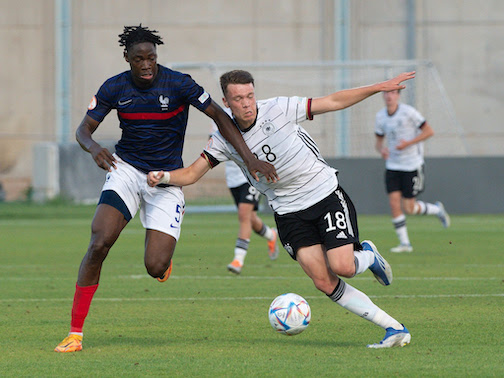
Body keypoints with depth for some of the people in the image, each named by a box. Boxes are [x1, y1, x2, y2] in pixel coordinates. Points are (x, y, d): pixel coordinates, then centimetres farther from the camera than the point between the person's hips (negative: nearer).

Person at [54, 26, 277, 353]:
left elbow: (219, 116, -10)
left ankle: (162, 251, 29)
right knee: (99, 243, -21)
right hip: (126, 169, 2)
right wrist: (94, 148, -26)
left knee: (156, 268, -14)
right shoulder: (115, 88, -4)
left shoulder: (177, 84, -12)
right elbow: (84, 129, -1)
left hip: (167, 178, -1)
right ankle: (75, 333, -13)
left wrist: (250, 158, -20)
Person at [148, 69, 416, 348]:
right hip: (289, 213, 3)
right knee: (324, 282, -11)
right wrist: (163, 177, -22)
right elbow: (192, 173, -1)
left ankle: (368, 255, 20)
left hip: (326, 193, -3)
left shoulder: (278, 109, -13)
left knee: (342, 267, -18)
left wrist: (380, 87, -10)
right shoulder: (224, 139, -5)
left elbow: (333, 102, -7)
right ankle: (394, 328, -4)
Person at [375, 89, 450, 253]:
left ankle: (437, 209, 27)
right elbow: (379, 140, 14)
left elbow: (429, 131, -9)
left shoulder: (408, 112, -13)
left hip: (412, 164, -5)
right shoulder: (381, 116, 3)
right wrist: (381, 149, -11)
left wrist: (408, 143, -19)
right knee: (394, 203, -8)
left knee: (409, 208, -3)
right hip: (393, 165, 5)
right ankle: (404, 243, 3)